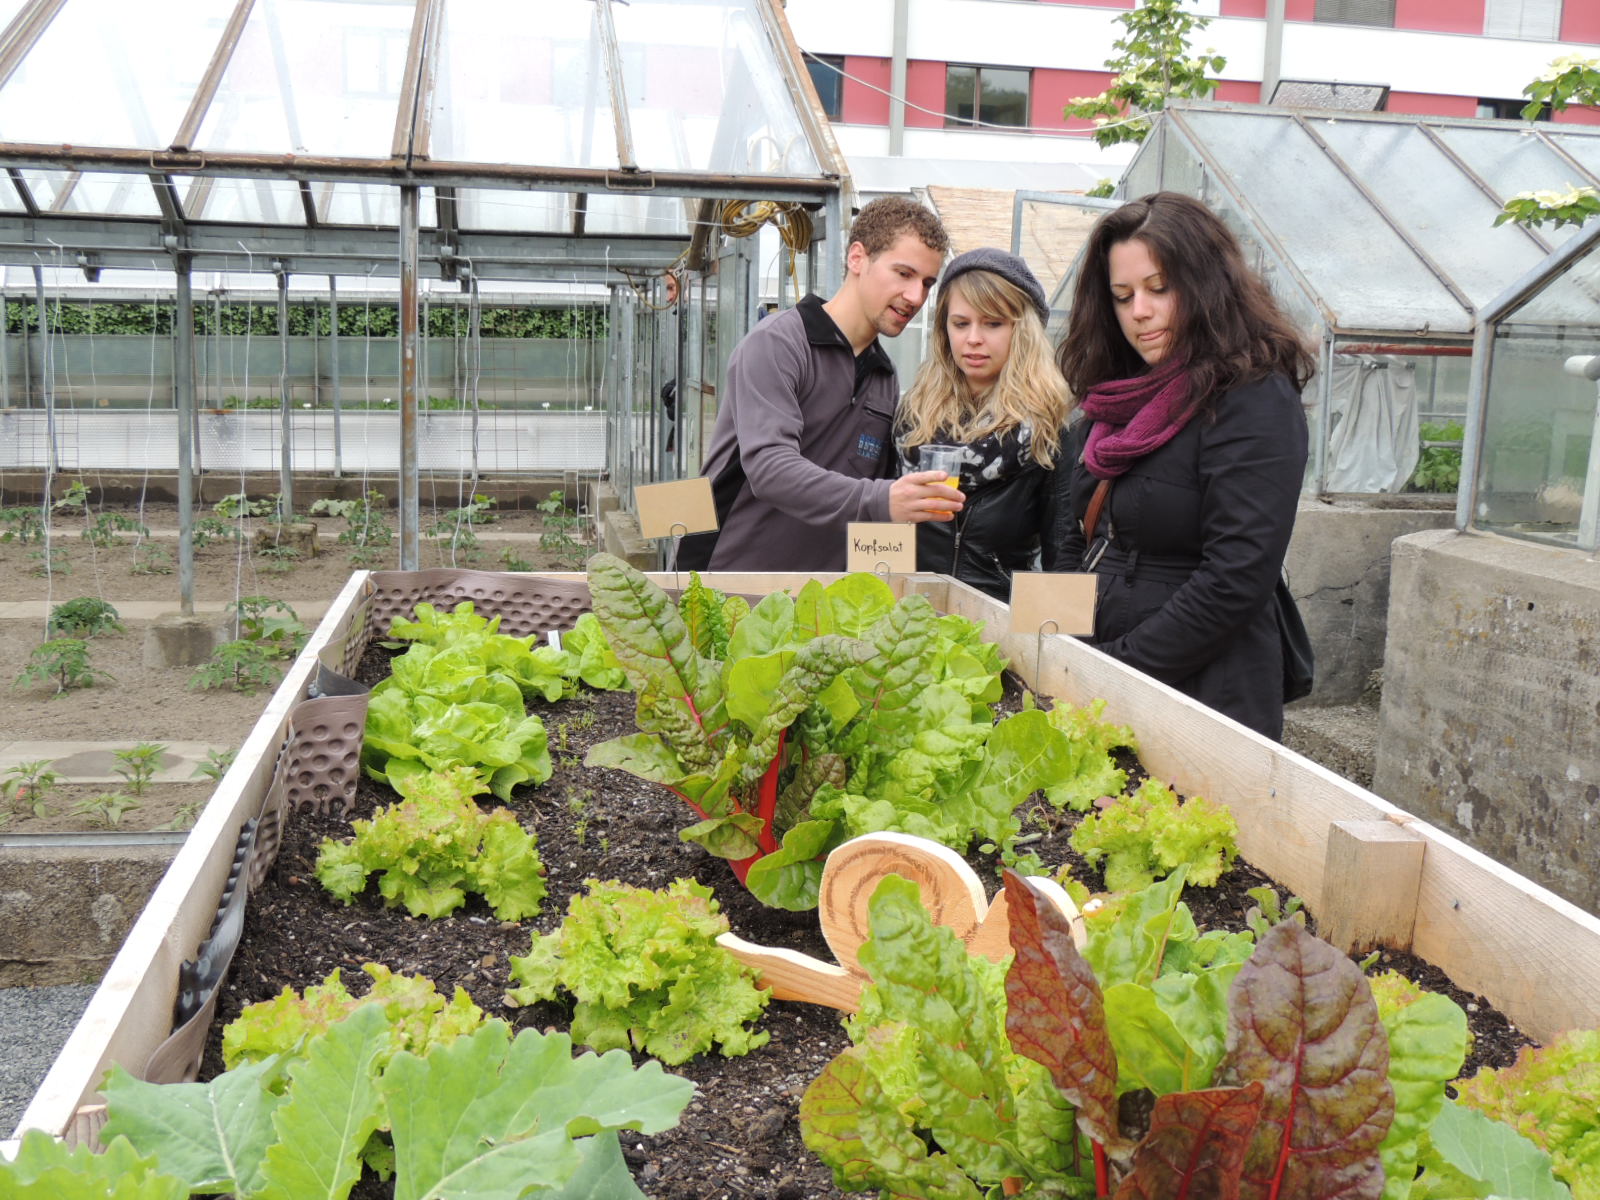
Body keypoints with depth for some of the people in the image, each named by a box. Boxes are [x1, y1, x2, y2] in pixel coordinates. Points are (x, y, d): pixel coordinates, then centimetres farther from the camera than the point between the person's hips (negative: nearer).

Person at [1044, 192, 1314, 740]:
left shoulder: (1255, 402, -12)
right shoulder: (1113, 401, 11)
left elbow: (1237, 579, -19)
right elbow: (1066, 540, 14)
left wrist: (1117, 669, -17)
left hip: (1203, 697, -7)